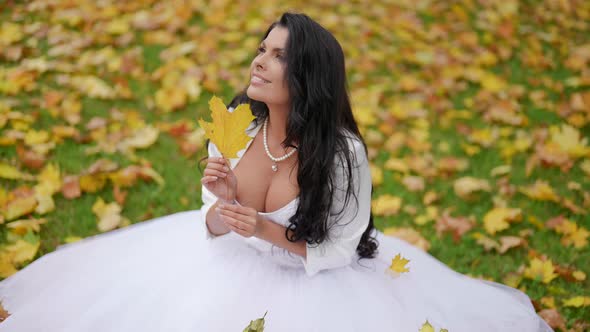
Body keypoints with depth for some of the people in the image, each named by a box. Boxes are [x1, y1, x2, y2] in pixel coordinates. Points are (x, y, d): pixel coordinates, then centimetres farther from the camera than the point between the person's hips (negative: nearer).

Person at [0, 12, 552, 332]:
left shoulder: (342, 152, -26)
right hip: (232, 270, 4)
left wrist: (269, 232, -29)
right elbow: (212, 227, -3)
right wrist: (223, 205, -26)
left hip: (314, 282, -4)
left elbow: (337, 252, -16)